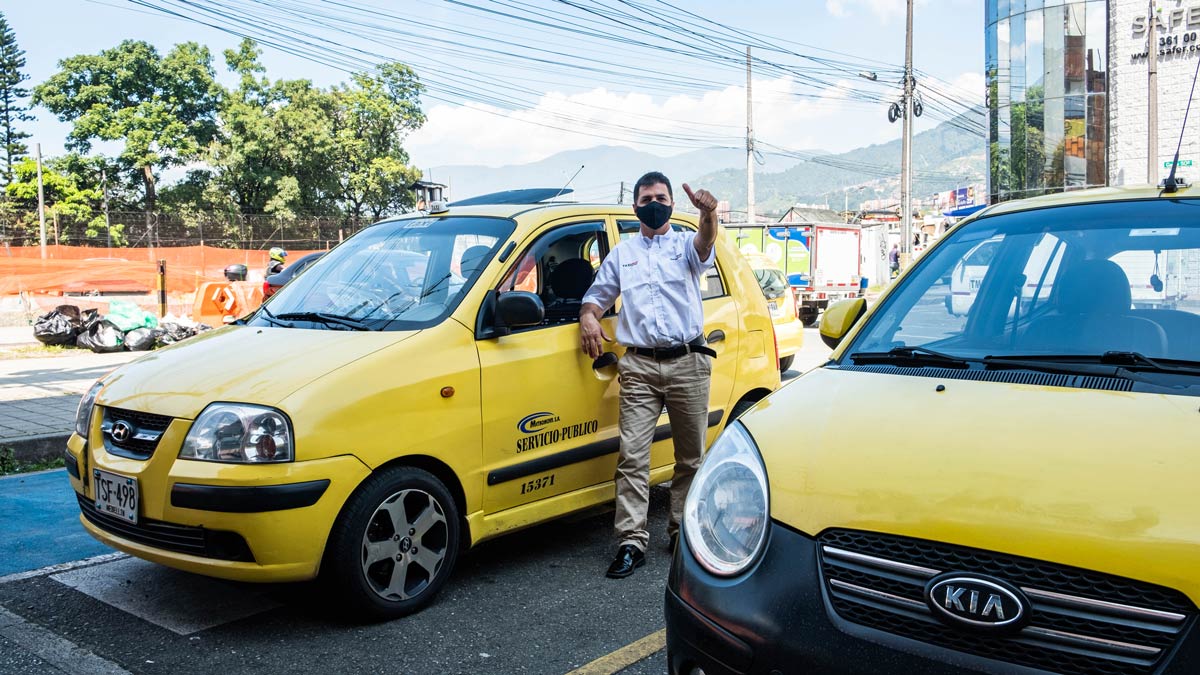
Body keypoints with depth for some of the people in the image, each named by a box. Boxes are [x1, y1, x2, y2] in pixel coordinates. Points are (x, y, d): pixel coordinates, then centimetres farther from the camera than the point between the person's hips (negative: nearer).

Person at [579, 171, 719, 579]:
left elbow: (705, 246, -16)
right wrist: (588, 317, -2)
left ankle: (683, 532, 21)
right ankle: (632, 542, -5)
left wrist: (709, 214, -39)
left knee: (691, 456, 7)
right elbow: (598, 294, 22)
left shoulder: (685, 244, 8)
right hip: (639, 367, 1)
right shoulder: (622, 254, 17)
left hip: (688, 363, -1)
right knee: (632, 455, -7)